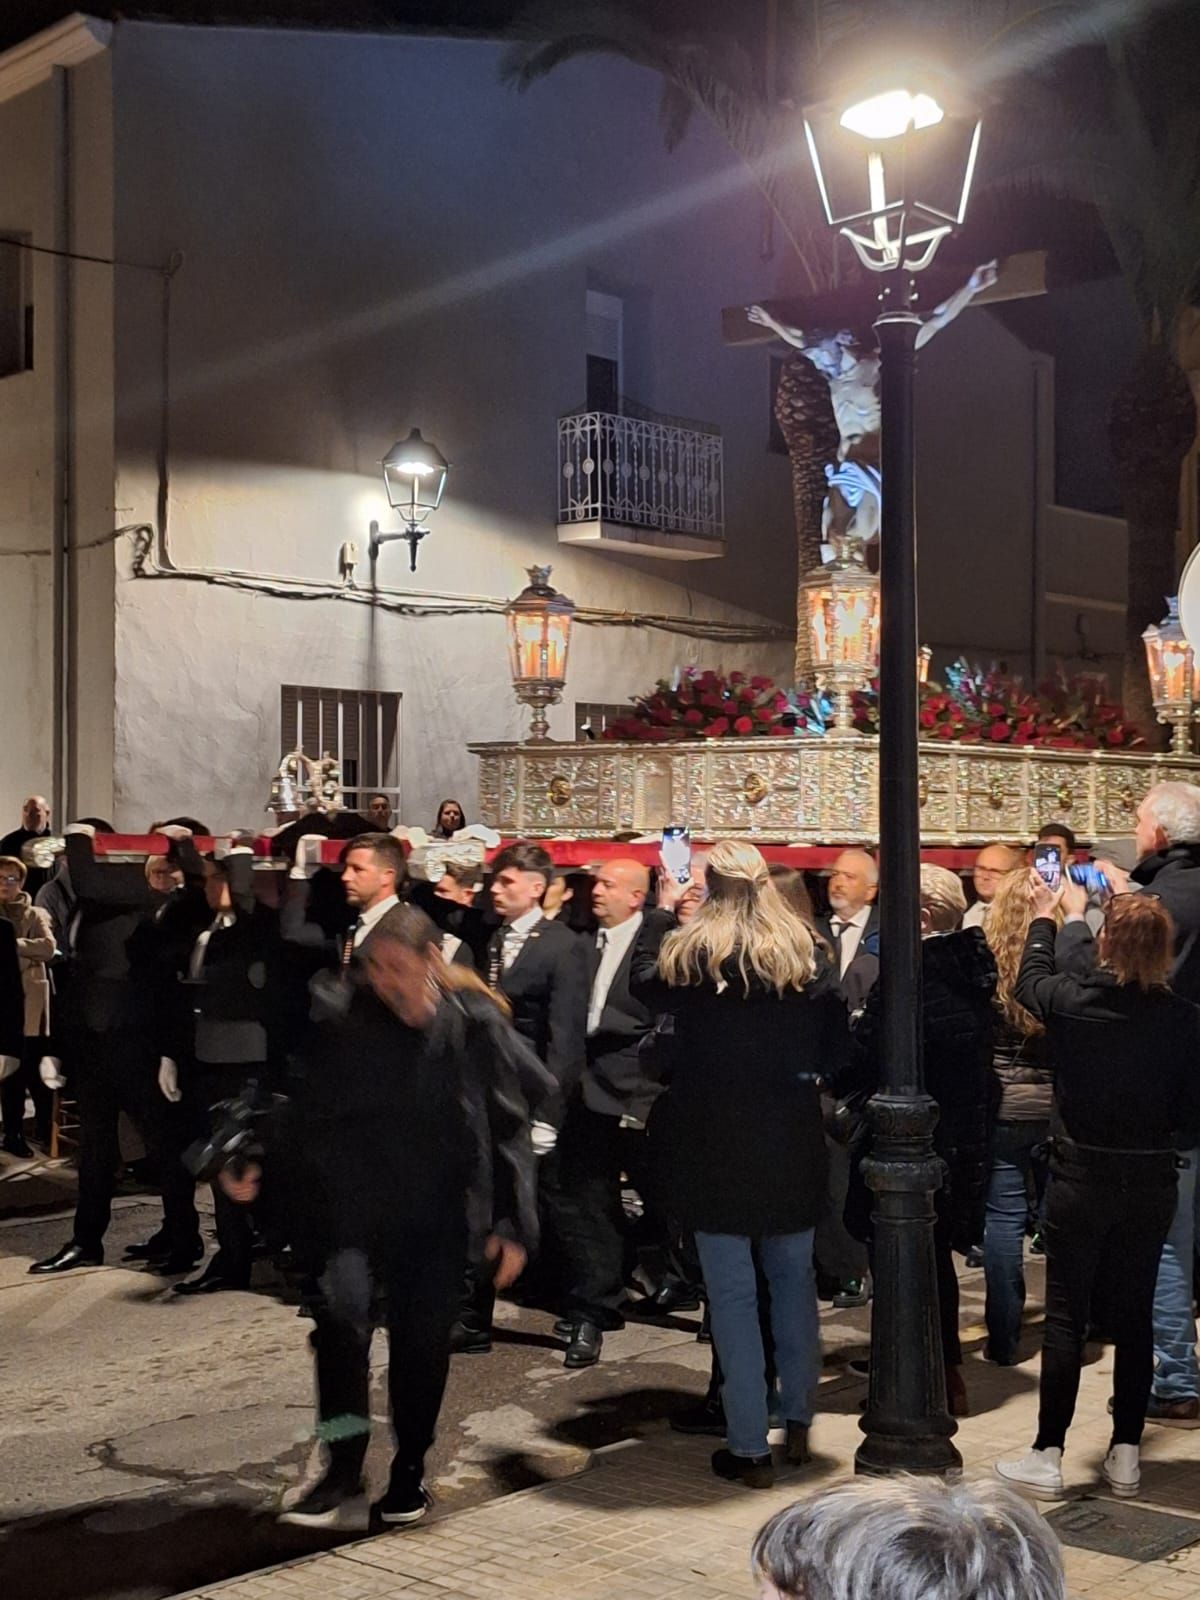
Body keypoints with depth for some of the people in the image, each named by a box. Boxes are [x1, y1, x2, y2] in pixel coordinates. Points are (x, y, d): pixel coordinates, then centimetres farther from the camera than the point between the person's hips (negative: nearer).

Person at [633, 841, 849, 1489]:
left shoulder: (689, 953, -9)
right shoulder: (805, 954, -2)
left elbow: (645, 983, 13)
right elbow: (836, 1045, 2)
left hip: (714, 1139, -3)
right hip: (792, 1139, 3)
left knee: (732, 1291, 3)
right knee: (794, 1276, 19)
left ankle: (750, 1448, 7)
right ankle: (798, 1421, 28)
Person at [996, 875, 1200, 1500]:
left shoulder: (1074, 1001, -15)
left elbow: (1031, 980, 8)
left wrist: (1046, 915, 23)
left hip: (1081, 1178, -2)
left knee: (1066, 1317, 5)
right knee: (1135, 1316, 12)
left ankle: (1047, 1456, 10)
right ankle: (1125, 1455, 19)